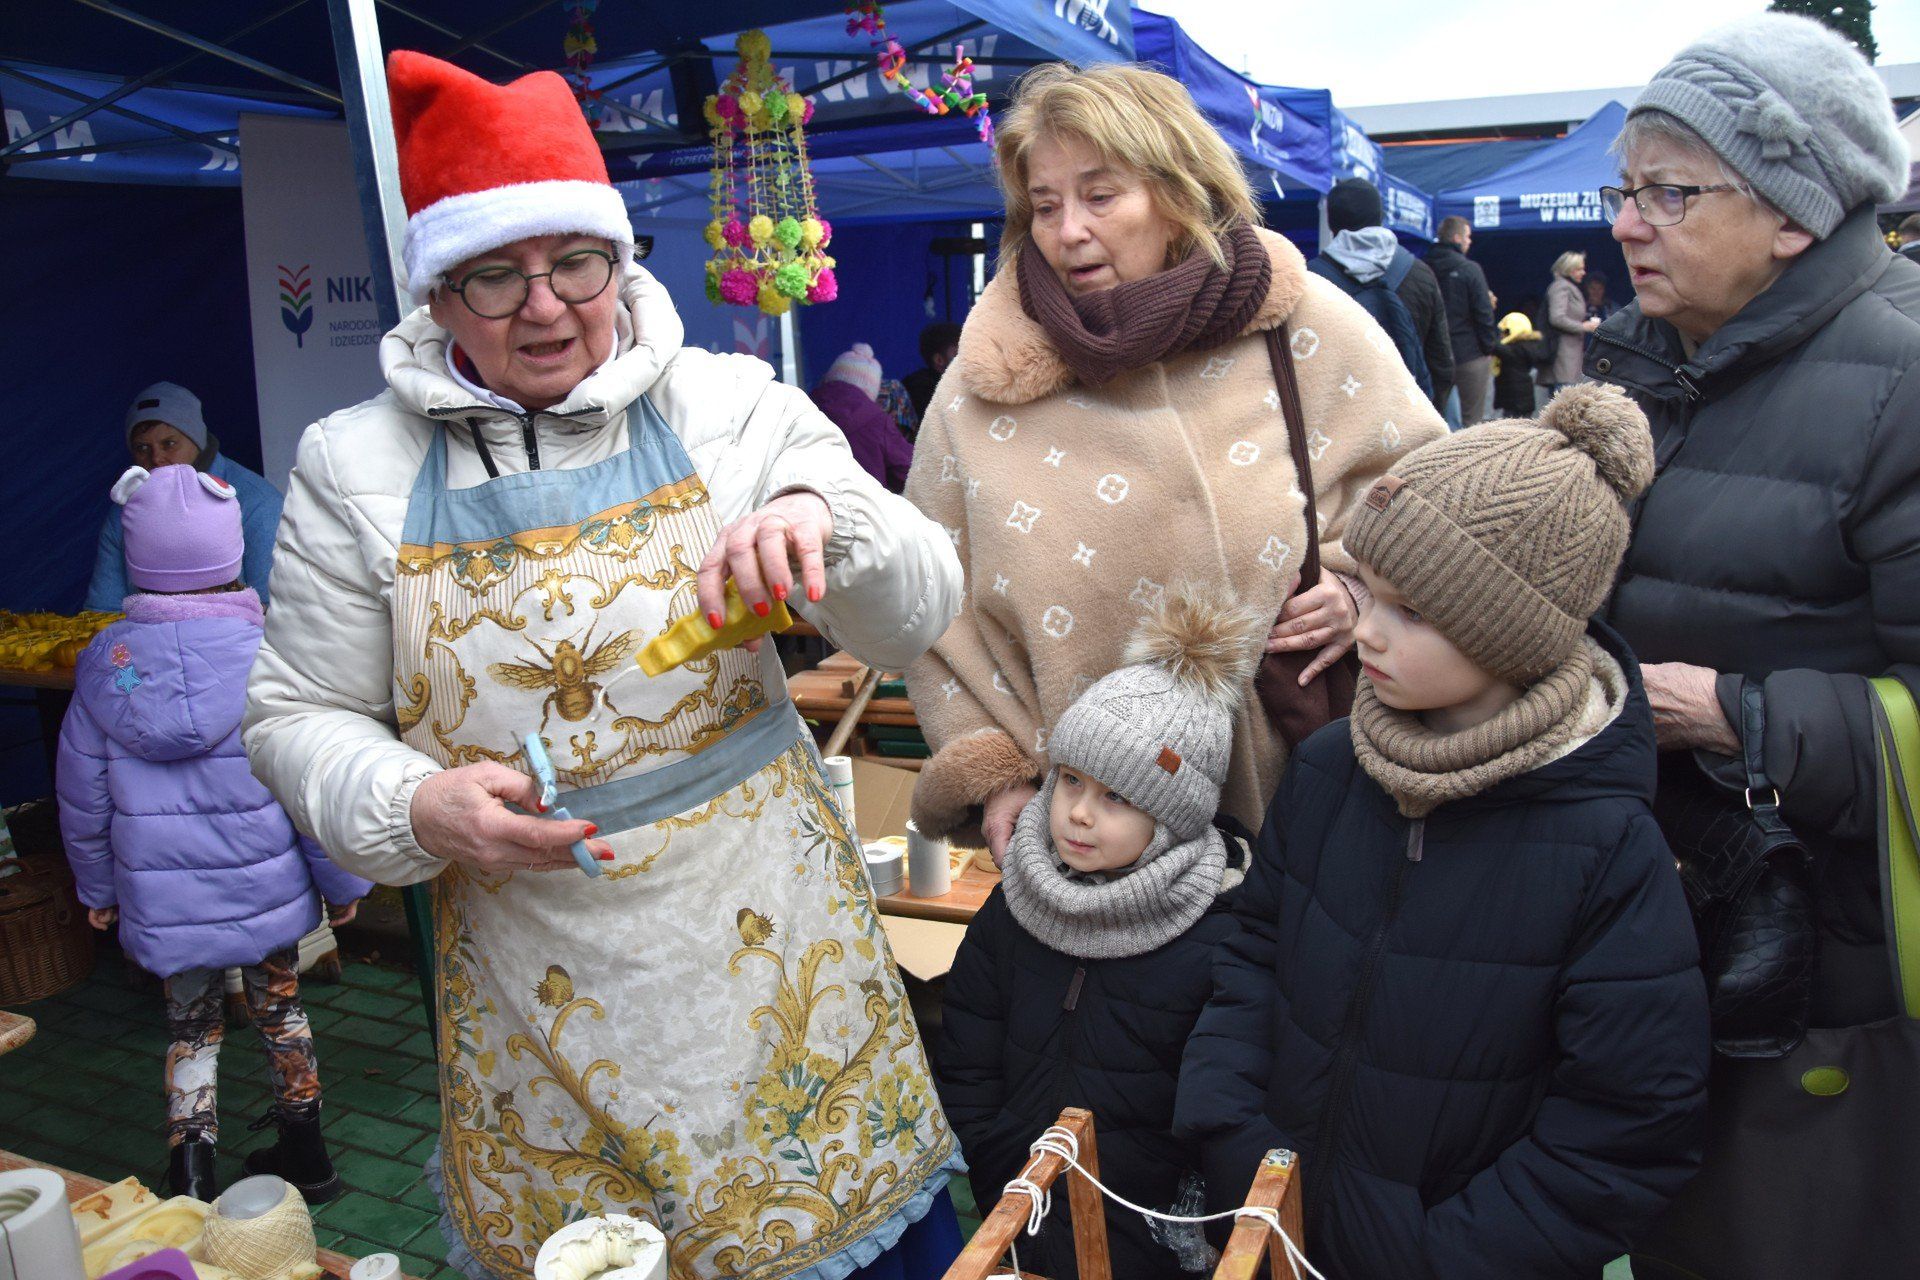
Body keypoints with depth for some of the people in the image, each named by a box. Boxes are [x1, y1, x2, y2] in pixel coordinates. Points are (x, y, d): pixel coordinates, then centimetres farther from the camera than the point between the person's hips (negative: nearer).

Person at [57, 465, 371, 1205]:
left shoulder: (105, 660, -7)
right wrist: (342, 882, 1)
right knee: (279, 1008, 20)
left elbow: (83, 794, 2)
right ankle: (304, 1157, 33)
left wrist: (98, 888, 17)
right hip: (267, 889, -1)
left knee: (191, 1028, 18)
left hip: (162, 900, 1)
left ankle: (190, 1180, 14)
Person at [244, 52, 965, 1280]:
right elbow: (299, 716, 4)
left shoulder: (730, 406, -3)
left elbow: (920, 617, -5)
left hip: (771, 939, 0)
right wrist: (415, 810, -17)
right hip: (537, 991, 1)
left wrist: (820, 514, -26)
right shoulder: (357, 466, -1)